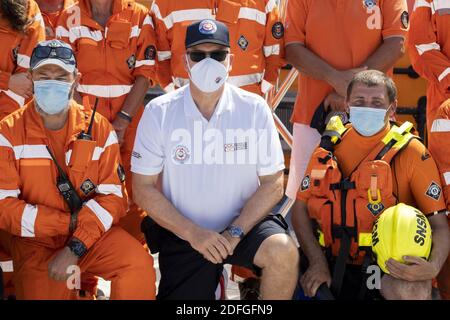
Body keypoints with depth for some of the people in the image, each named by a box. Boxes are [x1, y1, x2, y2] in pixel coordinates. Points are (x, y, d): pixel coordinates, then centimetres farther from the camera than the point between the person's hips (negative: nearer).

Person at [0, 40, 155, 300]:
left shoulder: (99, 128, 1)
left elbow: (113, 196, -5)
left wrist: (76, 247, -18)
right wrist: (69, 222, -16)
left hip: (91, 234, 0)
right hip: (35, 242, 0)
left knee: (140, 265, -25)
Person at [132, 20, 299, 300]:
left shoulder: (255, 109, -6)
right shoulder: (159, 113, -7)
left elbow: (273, 184, -5)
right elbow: (144, 188, -6)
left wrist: (235, 233, -17)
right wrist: (193, 233, -15)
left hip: (244, 223, 0)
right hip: (182, 232, 1)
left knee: (283, 251, -29)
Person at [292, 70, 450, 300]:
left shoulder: (410, 151, -3)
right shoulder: (330, 145, 8)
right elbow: (301, 208, 8)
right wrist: (318, 261, -6)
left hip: (387, 267, -4)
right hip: (333, 262, 4)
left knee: (412, 291, -35)